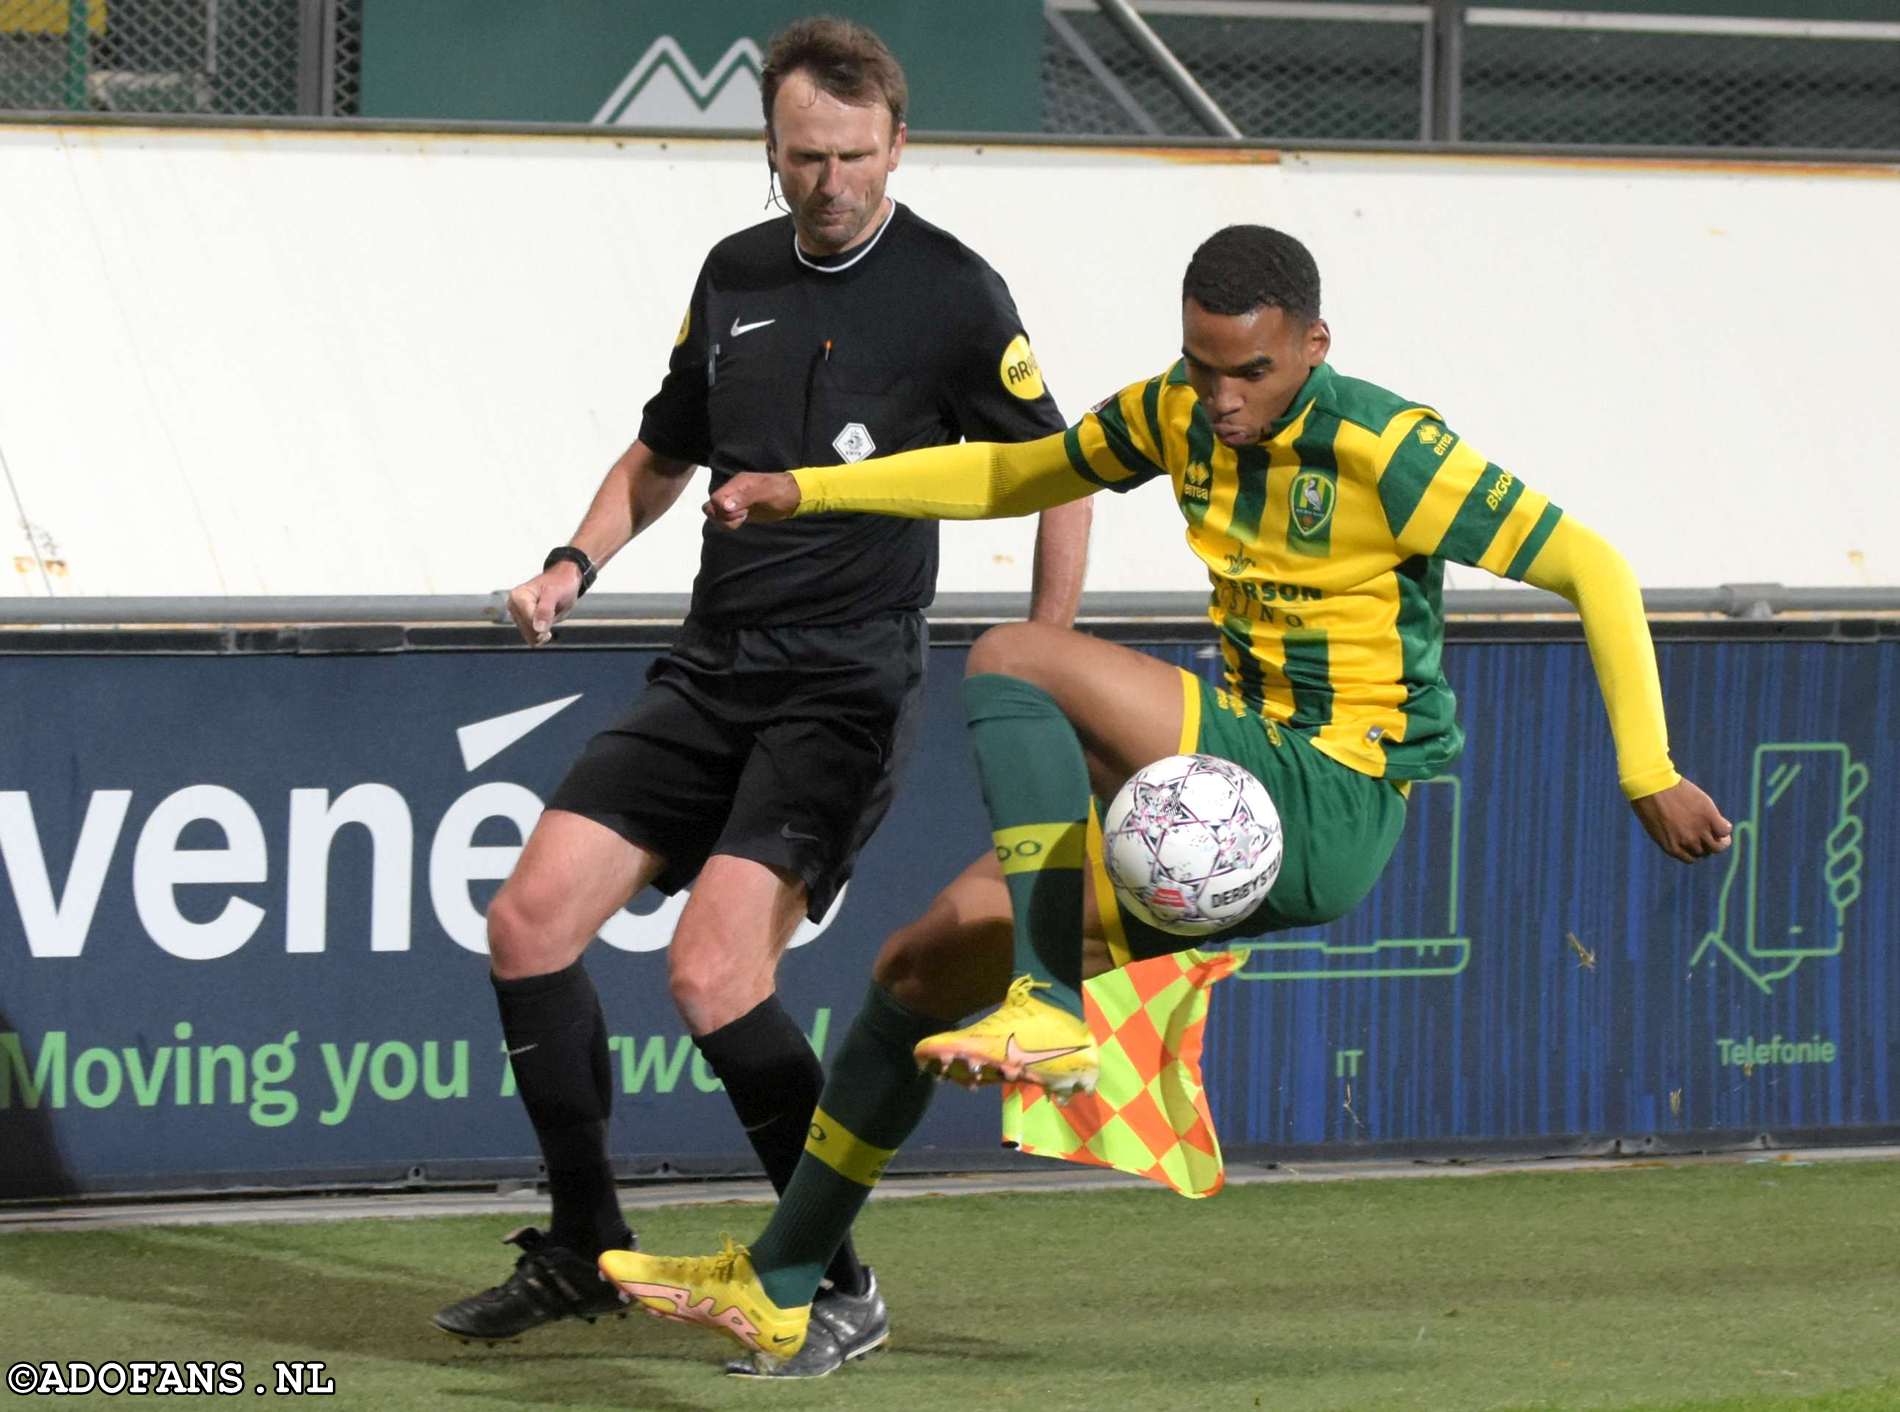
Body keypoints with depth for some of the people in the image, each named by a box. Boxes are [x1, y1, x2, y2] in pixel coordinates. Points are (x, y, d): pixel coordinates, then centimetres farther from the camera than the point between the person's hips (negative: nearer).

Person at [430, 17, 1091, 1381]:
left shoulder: (954, 295, -7)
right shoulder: (738, 274, 11)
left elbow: (1060, 481, -1)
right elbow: (664, 453, 25)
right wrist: (576, 567, 8)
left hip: (848, 680, -6)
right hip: (712, 667, 7)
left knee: (713, 974, -20)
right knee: (532, 917, -4)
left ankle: (841, 1289, -7)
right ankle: (585, 1250, 11)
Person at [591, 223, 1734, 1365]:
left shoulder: (1385, 450, -16)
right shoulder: (1180, 414, 6)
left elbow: (1594, 569, -14)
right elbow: (1019, 476, 23)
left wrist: (1649, 778, -16)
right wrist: (804, 491, 16)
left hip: (1329, 810, -8)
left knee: (1012, 661, -22)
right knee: (920, 969, 8)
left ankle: (1051, 1013, -28)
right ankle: (774, 1289, 19)